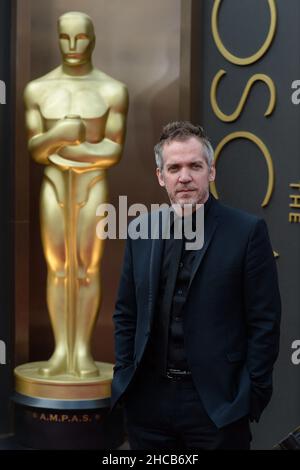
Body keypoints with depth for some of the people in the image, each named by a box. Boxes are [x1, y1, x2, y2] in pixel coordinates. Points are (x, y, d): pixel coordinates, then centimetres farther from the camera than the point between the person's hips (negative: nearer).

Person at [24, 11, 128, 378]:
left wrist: (67, 151, -14)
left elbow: (115, 152, -7)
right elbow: (35, 150, -3)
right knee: (57, 269, 3)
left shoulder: (113, 90, -3)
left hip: (93, 186, -1)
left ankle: (82, 351, 9)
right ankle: (61, 352, 10)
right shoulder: (38, 89, 2)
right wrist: (58, 135, -24)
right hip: (54, 187, 2)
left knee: (87, 269, 0)